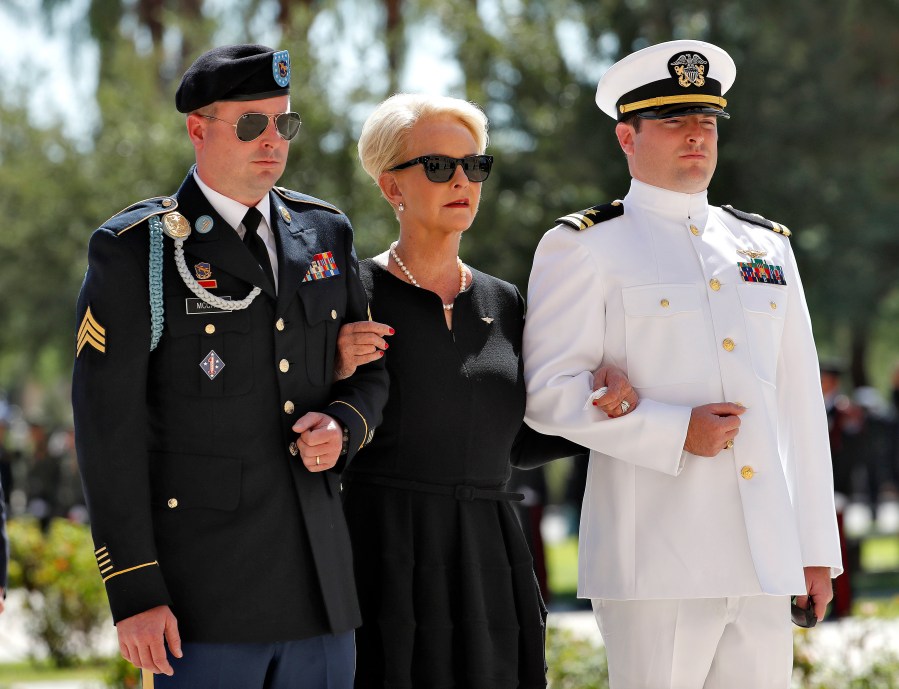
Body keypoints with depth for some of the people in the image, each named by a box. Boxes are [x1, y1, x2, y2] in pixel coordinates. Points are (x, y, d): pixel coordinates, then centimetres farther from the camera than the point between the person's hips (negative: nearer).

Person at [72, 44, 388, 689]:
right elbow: (108, 427, -8)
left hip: (319, 585, 5)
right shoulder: (135, 250, -4)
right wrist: (135, 593, -14)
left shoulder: (325, 233, 12)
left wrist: (343, 428, -4)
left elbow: (371, 371, 21)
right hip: (203, 583, -5)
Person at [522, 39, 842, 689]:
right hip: (656, 559, -5)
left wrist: (818, 548, 12)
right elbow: (547, 392, -5)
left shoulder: (768, 245, 18)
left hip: (767, 559, 5)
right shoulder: (583, 247, 3)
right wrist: (674, 432, -15)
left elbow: (800, 405, 16)